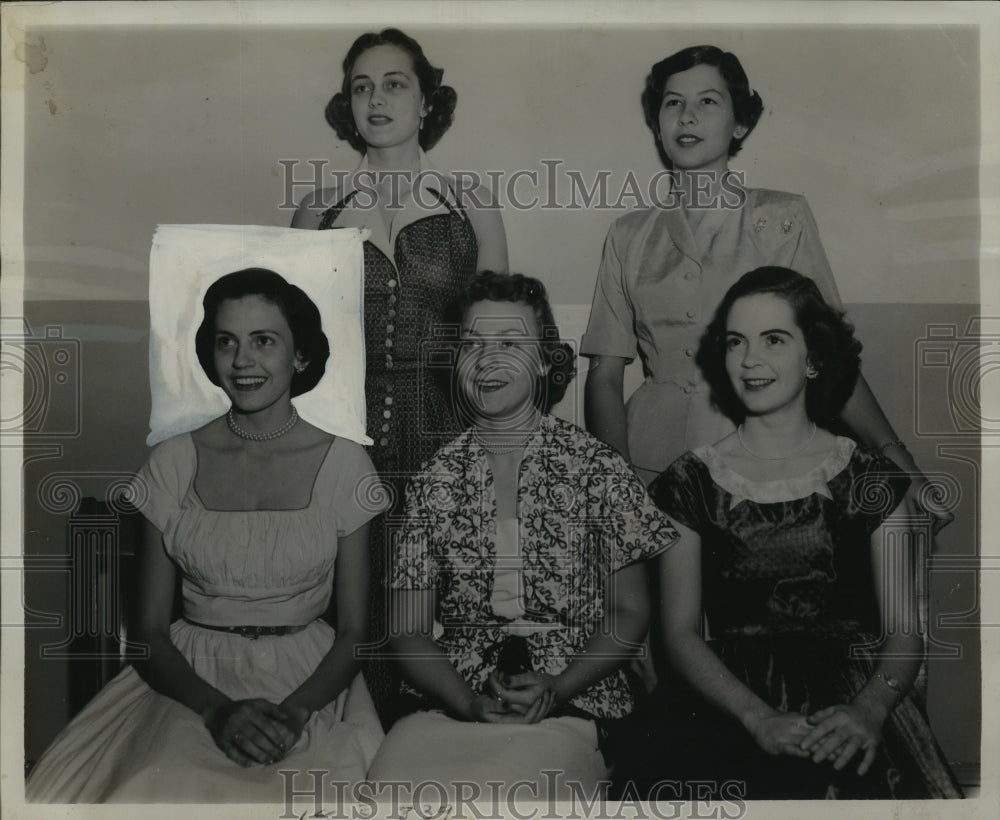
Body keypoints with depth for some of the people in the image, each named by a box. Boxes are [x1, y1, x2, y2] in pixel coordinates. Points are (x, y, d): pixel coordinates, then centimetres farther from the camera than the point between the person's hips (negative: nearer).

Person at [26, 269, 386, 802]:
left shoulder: (343, 463, 0)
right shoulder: (174, 462, 3)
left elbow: (354, 632, 1)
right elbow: (148, 631, 2)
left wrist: (293, 713, -16)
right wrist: (218, 708, -15)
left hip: (310, 684, -1)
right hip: (191, 679, 1)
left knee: (284, 795, -27)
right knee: (154, 788, -25)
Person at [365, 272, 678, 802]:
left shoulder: (595, 468, 3)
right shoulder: (435, 481, 8)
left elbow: (629, 613, 5)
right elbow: (410, 632, 7)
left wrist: (556, 688, -10)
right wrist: (471, 702, -11)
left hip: (571, 704, -2)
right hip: (449, 706, 2)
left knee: (516, 786, -32)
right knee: (392, 783, -27)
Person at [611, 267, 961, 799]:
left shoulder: (870, 479, 8)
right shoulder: (690, 482, 7)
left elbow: (904, 629, 5)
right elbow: (680, 630, 1)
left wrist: (868, 710, -16)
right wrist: (759, 717, -15)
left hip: (852, 703, 0)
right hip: (725, 709, 0)